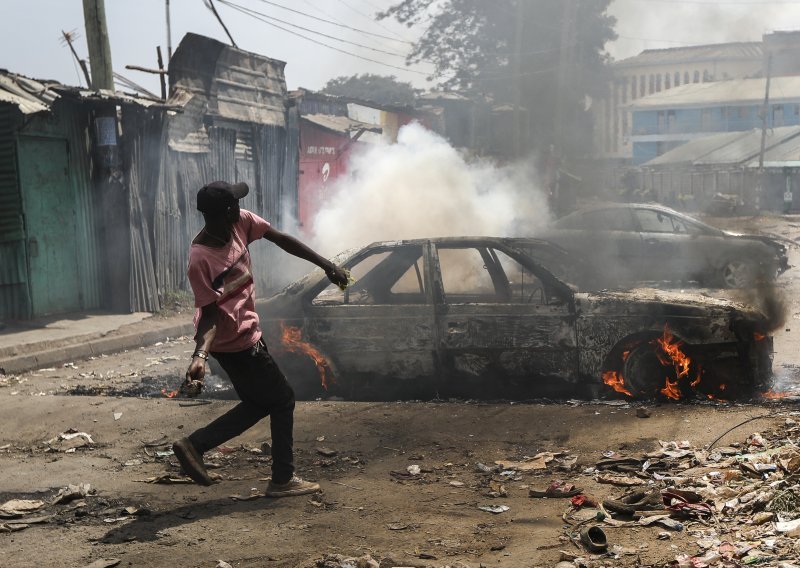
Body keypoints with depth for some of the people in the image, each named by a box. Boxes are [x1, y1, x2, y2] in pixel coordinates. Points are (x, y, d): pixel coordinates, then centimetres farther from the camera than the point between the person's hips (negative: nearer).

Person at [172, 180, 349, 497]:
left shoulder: (241, 222, -6)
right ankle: (283, 480, 19)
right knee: (283, 400, 5)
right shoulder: (200, 260, -27)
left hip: (245, 333, 9)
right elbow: (210, 313, -24)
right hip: (236, 342, -9)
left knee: (259, 402, 19)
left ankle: (194, 445, 16)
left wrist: (325, 265, 4)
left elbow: (281, 240, 2)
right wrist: (200, 355, -38)